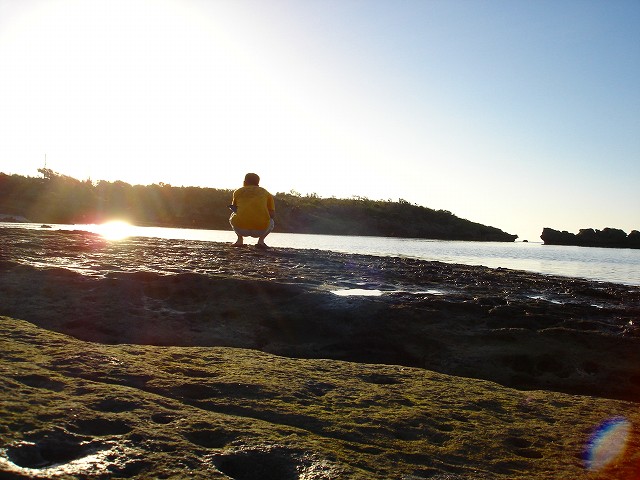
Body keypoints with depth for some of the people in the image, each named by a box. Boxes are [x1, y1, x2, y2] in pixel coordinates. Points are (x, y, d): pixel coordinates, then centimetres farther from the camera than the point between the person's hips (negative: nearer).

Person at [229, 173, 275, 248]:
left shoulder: (238, 192, 16)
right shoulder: (265, 192, 16)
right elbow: (272, 214, 16)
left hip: (240, 229, 0)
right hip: (261, 230, 0)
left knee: (232, 216, 36)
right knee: (271, 222, 37)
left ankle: (240, 240, 16)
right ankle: (261, 240, 10)